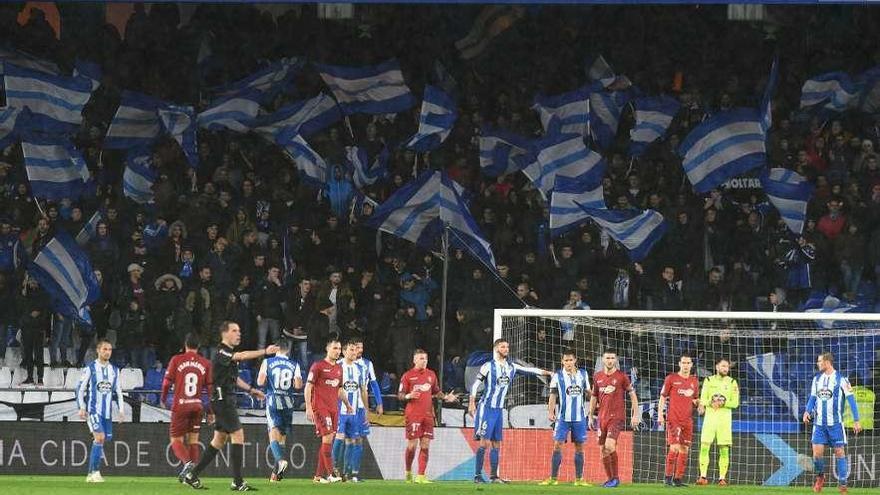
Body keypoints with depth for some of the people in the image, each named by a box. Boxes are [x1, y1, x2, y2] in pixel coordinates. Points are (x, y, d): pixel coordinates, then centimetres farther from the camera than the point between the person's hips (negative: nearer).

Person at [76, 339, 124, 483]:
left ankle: (91, 474, 10)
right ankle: (95, 472, -15)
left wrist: (121, 410, 9)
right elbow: (80, 388, -2)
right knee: (100, 437, -19)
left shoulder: (114, 370, 12)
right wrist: (82, 407, -10)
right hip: (93, 410, -5)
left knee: (102, 440, 3)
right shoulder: (90, 368, -2)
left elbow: (118, 391, 17)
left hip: (107, 412, 5)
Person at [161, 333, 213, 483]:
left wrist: (163, 399, 17)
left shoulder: (176, 360, -2)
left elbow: (167, 382, -1)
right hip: (197, 406, 3)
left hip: (180, 406, -3)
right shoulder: (205, 364, 4)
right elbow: (210, 388, 4)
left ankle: (187, 463, -23)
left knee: (176, 440, 3)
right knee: (193, 441, 12)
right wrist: (211, 412, 10)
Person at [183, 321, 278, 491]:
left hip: (226, 401, 10)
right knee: (238, 435, -11)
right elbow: (242, 356, -31)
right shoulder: (221, 352, -14)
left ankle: (192, 475, 18)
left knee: (219, 439, 13)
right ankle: (237, 481, -11)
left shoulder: (230, 353, 17)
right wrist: (264, 352, -36)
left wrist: (251, 390, 27)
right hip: (222, 399, -10)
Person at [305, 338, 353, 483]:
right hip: (320, 408, -7)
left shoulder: (339, 368, 16)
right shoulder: (318, 366, -4)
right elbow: (308, 387, -6)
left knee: (328, 441, 5)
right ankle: (329, 474, -18)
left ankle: (319, 475, 10)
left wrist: (347, 404, 23)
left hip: (334, 409, 7)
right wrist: (308, 407, -13)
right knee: (327, 438, -16)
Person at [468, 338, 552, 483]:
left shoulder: (512, 367, 9)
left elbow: (529, 370, 13)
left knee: (496, 443, 8)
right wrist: (472, 403, -13)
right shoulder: (488, 366, -8)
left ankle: (494, 476, 12)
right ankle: (477, 475, -8)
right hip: (486, 408, -7)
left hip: (499, 410, 7)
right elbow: (475, 384, -7)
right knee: (484, 442, -10)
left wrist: (549, 373, 7)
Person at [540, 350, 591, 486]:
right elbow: (553, 395, -2)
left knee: (579, 446, 5)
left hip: (579, 417, 2)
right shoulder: (558, 375, -1)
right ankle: (553, 478, -2)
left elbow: (588, 391, 16)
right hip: (563, 417, -2)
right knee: (557, 445, -7)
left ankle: (579, 479, 12)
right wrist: (550, 412, -10)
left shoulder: (583, 374, 6)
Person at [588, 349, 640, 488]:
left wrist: (635, 415, -3)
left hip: (617, 417, -5)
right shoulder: (597, 376, 9)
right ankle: (610, 479, 17)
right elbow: (594, 397, 19)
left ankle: (615, 477, -8)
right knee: (603, 449, 5)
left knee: (609, 446, -21)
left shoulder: (621, 376, -3)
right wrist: (590, 416, 15)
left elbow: (633, 395, 1)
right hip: (602, 418, 5)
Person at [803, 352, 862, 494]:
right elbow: (812, 397, 17)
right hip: (819, 423, 4)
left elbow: (851, 399, -5)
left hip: (835, 423, -4)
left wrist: (856, 421, -8)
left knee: (839, 452, -1)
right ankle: (820, 477, 19)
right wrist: (807, 412, 0)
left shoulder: (841, 379, -7)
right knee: (817, 452, -6)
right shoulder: (817, 379, 8)